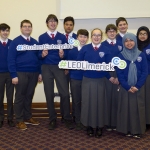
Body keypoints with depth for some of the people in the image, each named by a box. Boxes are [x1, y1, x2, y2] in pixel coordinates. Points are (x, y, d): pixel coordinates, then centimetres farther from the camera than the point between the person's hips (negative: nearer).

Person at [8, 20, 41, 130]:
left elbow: (38, 58, 13)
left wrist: (40, 72, 8)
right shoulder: (15, 42, -4)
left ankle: (28, 117, 25)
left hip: (33, 73, 5)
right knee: (20, 97, 5)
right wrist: (14, 75, -14)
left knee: (29, 96, 13)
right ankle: (20, 120, 14)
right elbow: (11, 59, -8)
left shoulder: (35, 42, 11)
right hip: (21, 73, -4)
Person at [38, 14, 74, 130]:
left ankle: (67, 119, 8)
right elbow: (39, 55, 4)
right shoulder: (42, 37, 6)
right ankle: (53, 119, 17)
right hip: (46, 68, 1)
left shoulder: (62, 37, 7)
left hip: (59, 68, 0)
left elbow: (66, 54, 4)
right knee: (49, 94, 5)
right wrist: (42, 54, -18)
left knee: (65, 93, -5)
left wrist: (62, 55, -18)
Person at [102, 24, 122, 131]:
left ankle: (115, 122, 14)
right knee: (107, 97, 2)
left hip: (119, 74, 2)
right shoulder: (102, 45, 2)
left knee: (116, 98, 3)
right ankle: (107, 123, 11)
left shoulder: (121, 45, 8)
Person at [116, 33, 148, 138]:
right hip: (125, 88, 0)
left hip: (139, 88, 1)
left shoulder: (141, 55, 1)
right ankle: (127, 130, 17)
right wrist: (127, 87, -12)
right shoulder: (120, 56, 0)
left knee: (138, 109, 5)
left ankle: (138, 130, 16)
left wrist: (137, 86, -12)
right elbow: (119, 73, -3)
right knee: (126, 108, 4)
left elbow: (145, 72, -2)